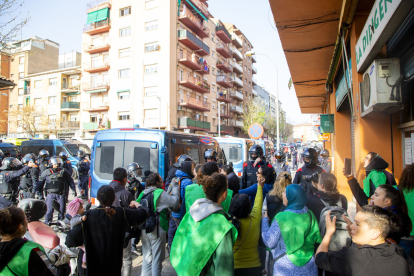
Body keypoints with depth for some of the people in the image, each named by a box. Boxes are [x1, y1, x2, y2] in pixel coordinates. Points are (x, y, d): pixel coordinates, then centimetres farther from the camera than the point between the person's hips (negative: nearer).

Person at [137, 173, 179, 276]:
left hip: (144, 229, 6)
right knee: (157, 259, 7)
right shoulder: (159, 193, -14)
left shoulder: (143, 194, 7)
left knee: (147, 258, 18)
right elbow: (175, 201, -12)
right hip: (157, 230, -6)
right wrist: (175, 187, -1)